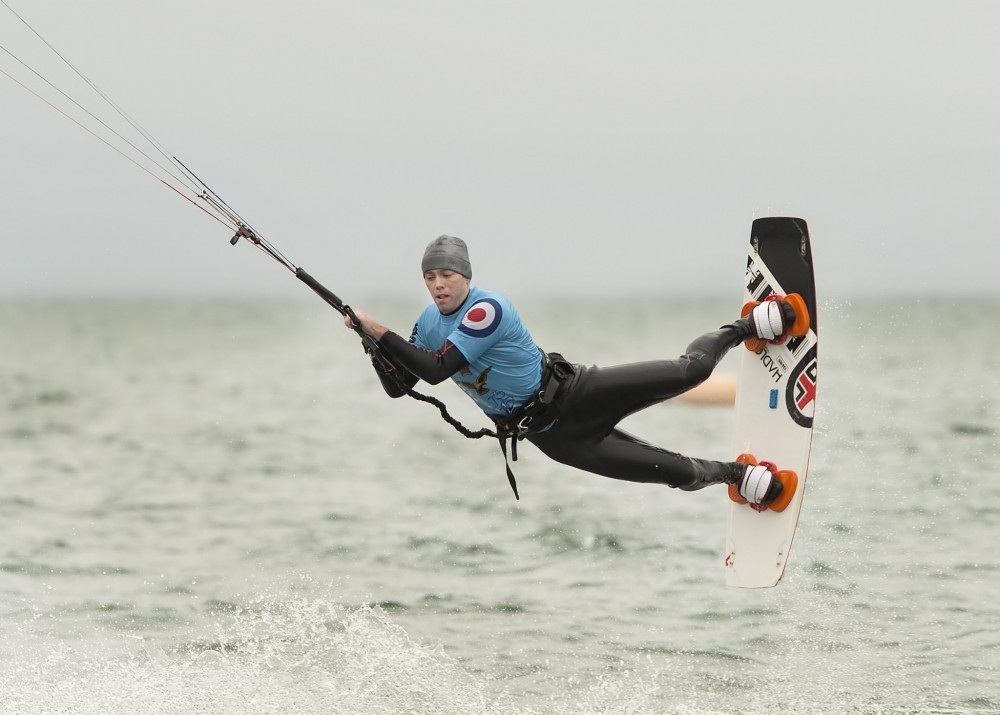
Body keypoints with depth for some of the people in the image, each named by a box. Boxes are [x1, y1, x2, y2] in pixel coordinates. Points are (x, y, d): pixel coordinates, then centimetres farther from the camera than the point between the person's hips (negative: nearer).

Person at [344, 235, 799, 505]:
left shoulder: (487, 309, -24)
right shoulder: (429, 323, -2)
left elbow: (436, 370, -33)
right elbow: (397, 387, 1)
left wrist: (379, 330, -37)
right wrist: (374, 343, -17)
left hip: (574, 392, -4)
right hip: (550, 435, 4)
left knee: (689, 371, -11)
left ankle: (744, 329, 22)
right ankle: (736, 475, 23)